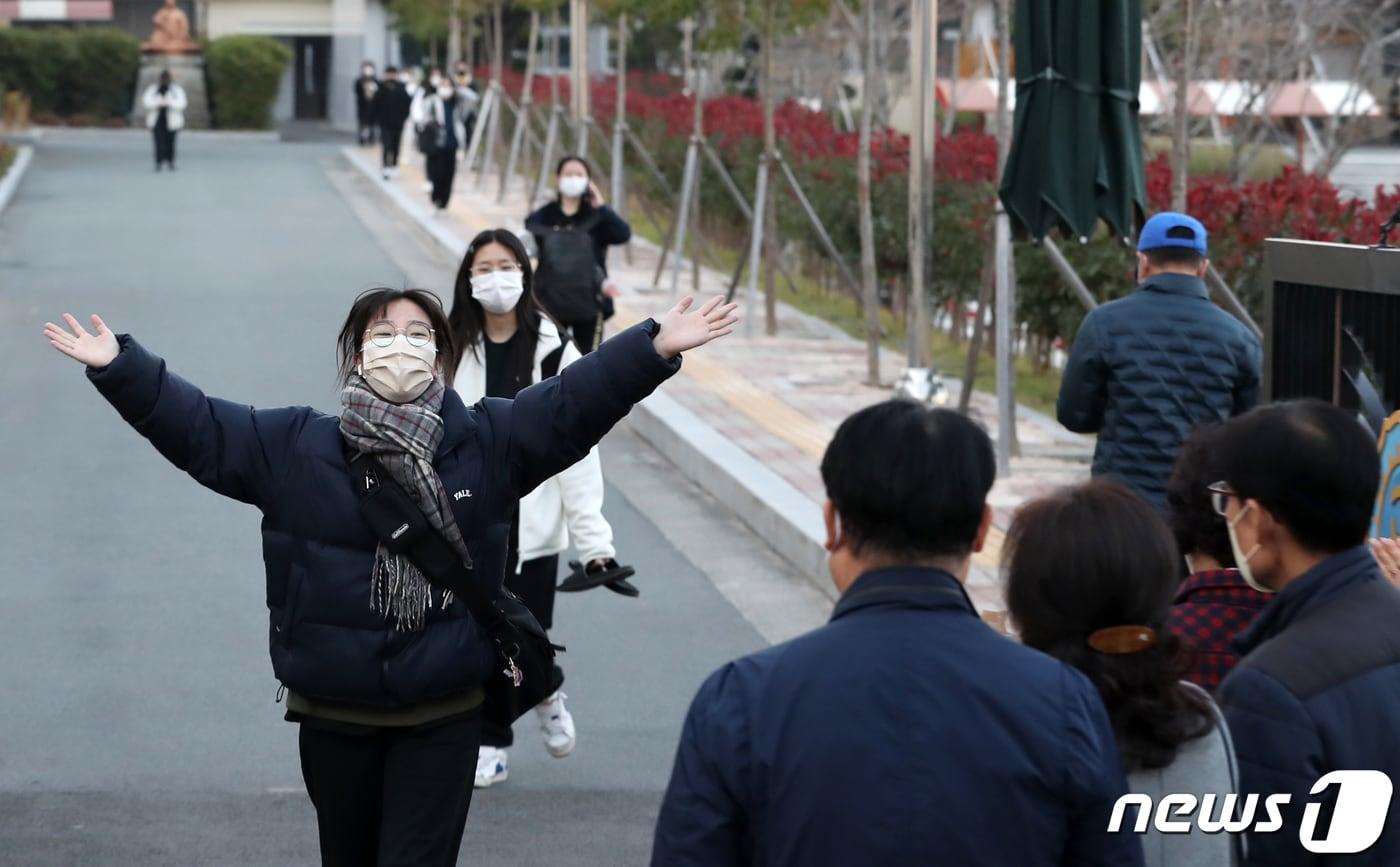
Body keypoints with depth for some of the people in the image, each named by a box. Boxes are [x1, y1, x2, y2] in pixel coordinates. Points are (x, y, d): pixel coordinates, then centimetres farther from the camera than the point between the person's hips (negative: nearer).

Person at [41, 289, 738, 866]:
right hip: (333, 712, 1)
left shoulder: (489, 442, -2)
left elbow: (576, 403, -8)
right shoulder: (292, 446, -1)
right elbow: (195, 427, -2)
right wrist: (119, 366, -11)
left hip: (444, 714, -1)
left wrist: (656, 347, -19)